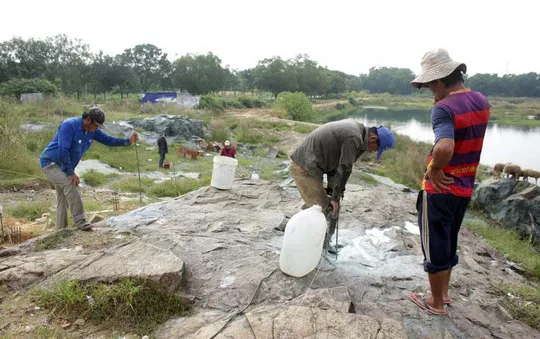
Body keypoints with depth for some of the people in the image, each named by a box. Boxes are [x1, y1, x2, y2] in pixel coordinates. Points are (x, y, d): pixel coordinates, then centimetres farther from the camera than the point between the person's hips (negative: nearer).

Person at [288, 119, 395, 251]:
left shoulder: (352, 127, 13)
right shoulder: (354, 138, -19)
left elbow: (334, 161, 16)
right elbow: (344, 170, -14)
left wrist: (331, 189, 13)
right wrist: (335, 197, -3)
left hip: (303, 165, 10)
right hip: (305, 169, -10)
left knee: (315, 206, 18)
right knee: (323, 210, -3)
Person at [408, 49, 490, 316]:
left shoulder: (443, 108, -23)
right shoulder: (481, 102, 3)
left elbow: (444, 148, -40)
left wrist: (435, 169, -21)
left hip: (439, 189, -8)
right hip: (464, 188, 8)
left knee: (434, 246, 8)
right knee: (448, 242, 22)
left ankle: (436, 303, 23)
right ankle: (443, 293, 38)